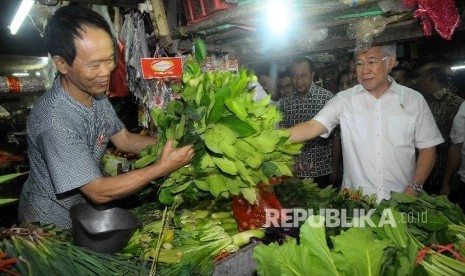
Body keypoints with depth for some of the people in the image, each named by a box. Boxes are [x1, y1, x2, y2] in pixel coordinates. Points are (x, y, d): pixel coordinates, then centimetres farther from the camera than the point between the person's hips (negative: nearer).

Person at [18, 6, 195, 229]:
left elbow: (123, 139, 0)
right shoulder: (55, 120, -34)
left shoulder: (96, 93, -9)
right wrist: (162, 167, -29)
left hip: (81, 209, 7)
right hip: (50, 226, -7)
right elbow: (99, 192, -29)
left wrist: (168, 142, -14)